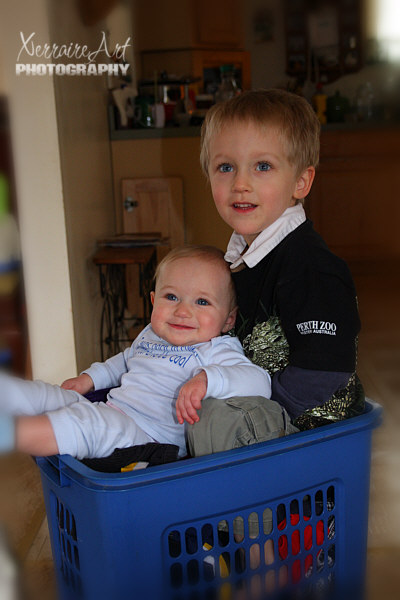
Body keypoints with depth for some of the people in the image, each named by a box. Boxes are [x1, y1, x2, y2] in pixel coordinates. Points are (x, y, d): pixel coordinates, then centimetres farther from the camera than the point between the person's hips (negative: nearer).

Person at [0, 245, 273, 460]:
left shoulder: (216, 351, -7)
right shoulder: (149, 336, 18)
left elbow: (258, 382, -23)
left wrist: (206, 379, -37)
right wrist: (90, 378, 24)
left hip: (146, 437, -8)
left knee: (93, 424, -35)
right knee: (49, 394, 1)